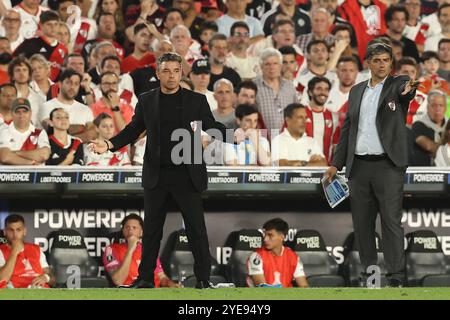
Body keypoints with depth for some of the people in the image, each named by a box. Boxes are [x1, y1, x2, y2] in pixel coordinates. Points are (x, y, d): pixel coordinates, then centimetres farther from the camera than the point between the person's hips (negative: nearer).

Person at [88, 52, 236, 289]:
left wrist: (232, 135, -17)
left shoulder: (196, 100, 2)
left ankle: (203, 278, 6)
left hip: (187, 174, -2)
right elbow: (133, 130, 10)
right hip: (156, 175, 2)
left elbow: (212, 126, 2)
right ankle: (145, 277, 16)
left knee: (196, 227, -1)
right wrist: (110, 144, -3)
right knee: (151, 228, 8)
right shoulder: (146, 101, 6)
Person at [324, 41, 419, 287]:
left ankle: (396, 275, -9)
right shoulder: (356, 91, 15)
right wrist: (336, 164, 15)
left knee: (391, 220, -8)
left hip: (388, 165, -5)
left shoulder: (397, 85, 1)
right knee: (362, 222, 6)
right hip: (359, 165, 5)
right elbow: (347, 129, 18)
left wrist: (410, 87, -49)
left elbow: (405, 88, -24)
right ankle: (369, 271, 13)